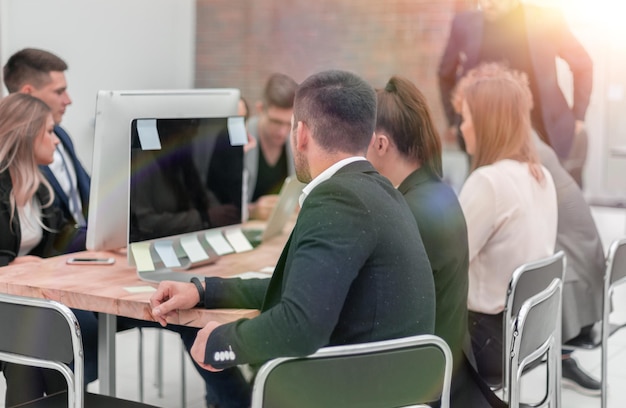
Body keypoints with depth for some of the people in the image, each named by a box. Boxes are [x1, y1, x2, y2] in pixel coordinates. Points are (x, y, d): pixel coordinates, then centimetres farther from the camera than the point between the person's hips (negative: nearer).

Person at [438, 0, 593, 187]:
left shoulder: (547, 21, -7)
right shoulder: (465, 25, -4)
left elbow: (583, 66, 7)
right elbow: (446, 74, 14)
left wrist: (578, 117, 3)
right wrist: (454, 121, 10)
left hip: (547, 136, -1)